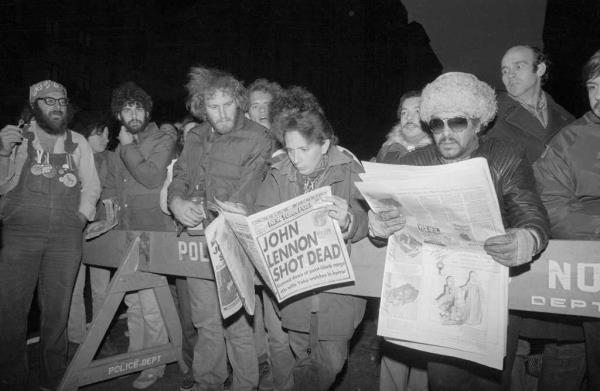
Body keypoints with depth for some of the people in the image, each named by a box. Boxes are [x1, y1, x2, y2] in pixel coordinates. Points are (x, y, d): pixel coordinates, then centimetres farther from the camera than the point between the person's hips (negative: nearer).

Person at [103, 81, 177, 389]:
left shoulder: (162, 139, -3)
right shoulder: (119, 150, 19)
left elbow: (153, 178, -17)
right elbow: (110, 187, 26)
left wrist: (129, 147, -9)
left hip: (153, 235, -7)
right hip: (125, 235, 7)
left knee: (151, 305, -6)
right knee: (133, 303, 15)